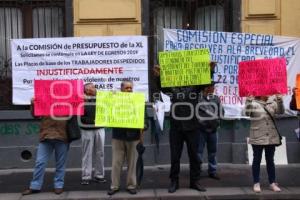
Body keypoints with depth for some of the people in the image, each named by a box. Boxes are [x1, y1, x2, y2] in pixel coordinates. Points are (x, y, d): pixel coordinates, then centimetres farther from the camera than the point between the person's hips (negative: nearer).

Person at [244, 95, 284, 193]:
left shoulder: (272, 103, 7)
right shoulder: (253, 103, -4)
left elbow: (280, 111, -6)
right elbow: (247, 112, -21)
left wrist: (279, 100, -21)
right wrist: (248, 101, -35)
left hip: (271, 137, 4)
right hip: (257, 138, -4)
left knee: (270, 160, 9)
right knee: (257, 160, 4)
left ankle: (273, 183, 16)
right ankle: (256, 183, 10)